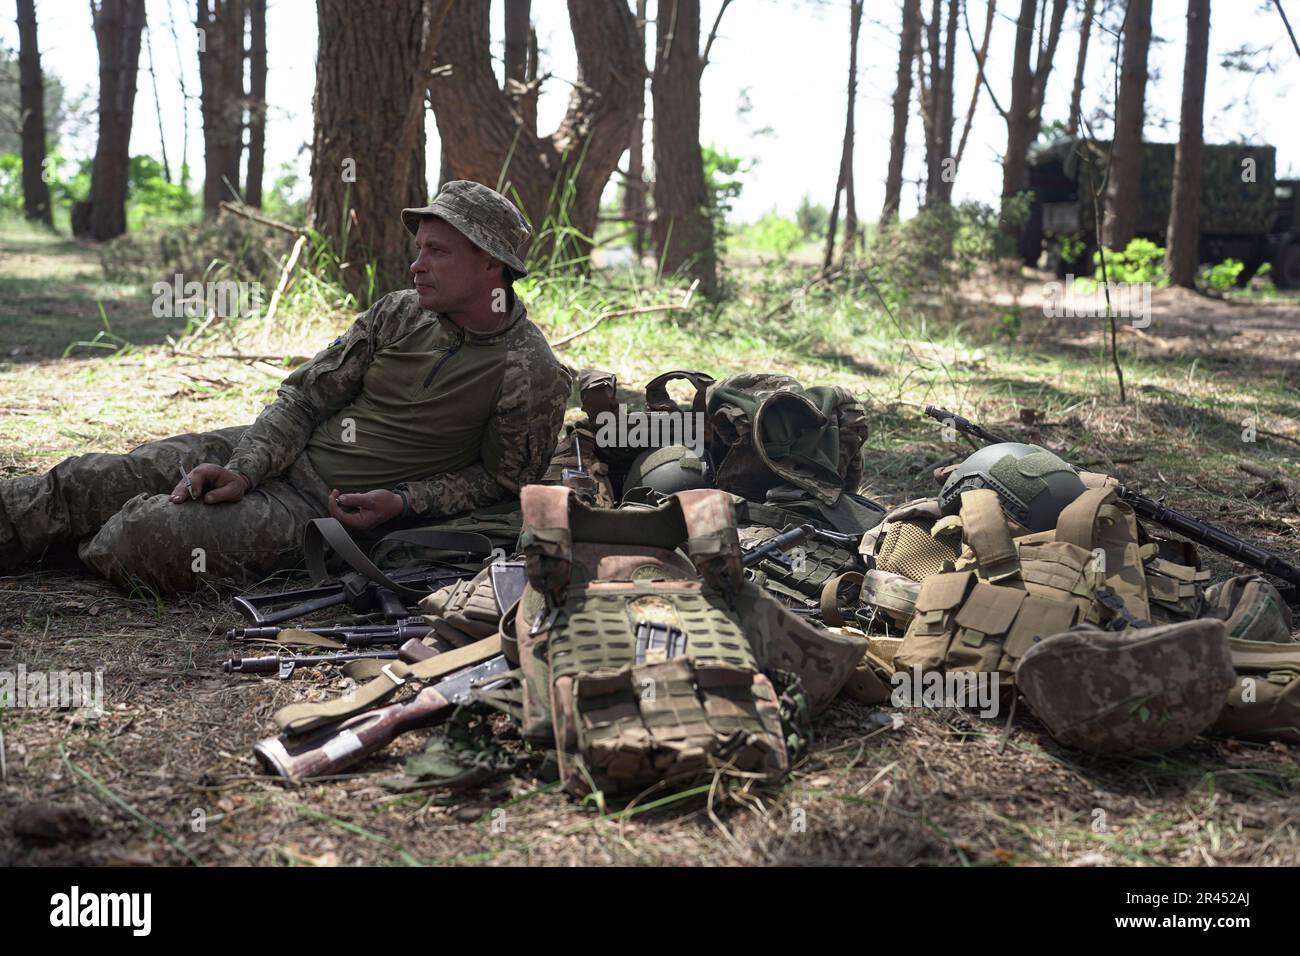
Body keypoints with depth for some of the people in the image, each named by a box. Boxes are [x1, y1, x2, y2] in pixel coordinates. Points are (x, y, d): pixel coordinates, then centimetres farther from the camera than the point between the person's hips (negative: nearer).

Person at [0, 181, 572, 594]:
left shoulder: (530, 373, -12)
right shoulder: (399, 314, 4)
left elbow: (500, 479, -2)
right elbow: (307, 395, 5)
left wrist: (401, 503, -16)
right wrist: (242, 470, -11)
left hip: (327, 505, -6)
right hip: (278, 451, 6)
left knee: (141, 538, -23)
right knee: (88, 481, -7)